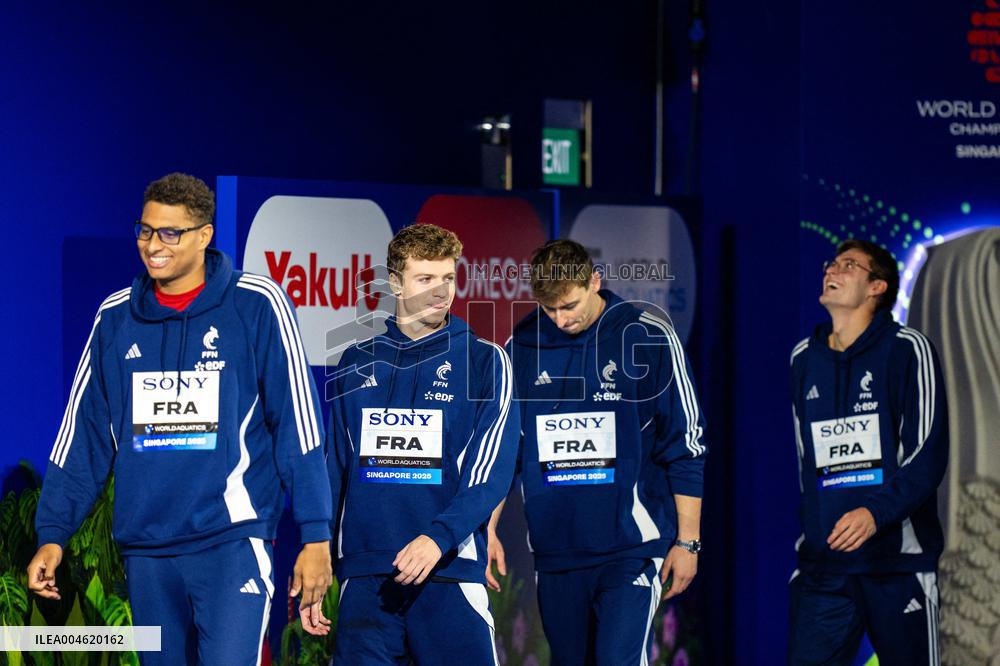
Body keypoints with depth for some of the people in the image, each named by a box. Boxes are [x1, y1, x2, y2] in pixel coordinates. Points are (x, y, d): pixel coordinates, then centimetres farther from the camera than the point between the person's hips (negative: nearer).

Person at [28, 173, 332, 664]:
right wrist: (52, 534, 6)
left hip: (232, 540, -4)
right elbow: (83, 436, 12)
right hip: (145, 551, 4)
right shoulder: (115, 318, 9)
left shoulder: (256, 306, -3)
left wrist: (315, 535, -7)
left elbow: (297, 426, -3)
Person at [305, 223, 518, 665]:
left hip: (451, 571, -3)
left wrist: (439, 537, -21)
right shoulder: (357, 364, 13)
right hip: (363, 575, 3)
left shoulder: (484, 360, 4)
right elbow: (332, 471, 15)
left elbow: (491, 470, -6)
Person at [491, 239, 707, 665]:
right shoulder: (522, 346, 4)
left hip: (630, 546, -4)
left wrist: (688, 541, -2)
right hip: (555, 549, 4)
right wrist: (489, 530, 7)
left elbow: (686, 448, -1)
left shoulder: (649, 338, -4)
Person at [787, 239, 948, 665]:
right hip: (822, 561, 4)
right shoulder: (804, 358, 14)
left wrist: (877, 512, -22)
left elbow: (927, 453, -9)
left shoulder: (906, 350, -1)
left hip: (898, 560, -4)